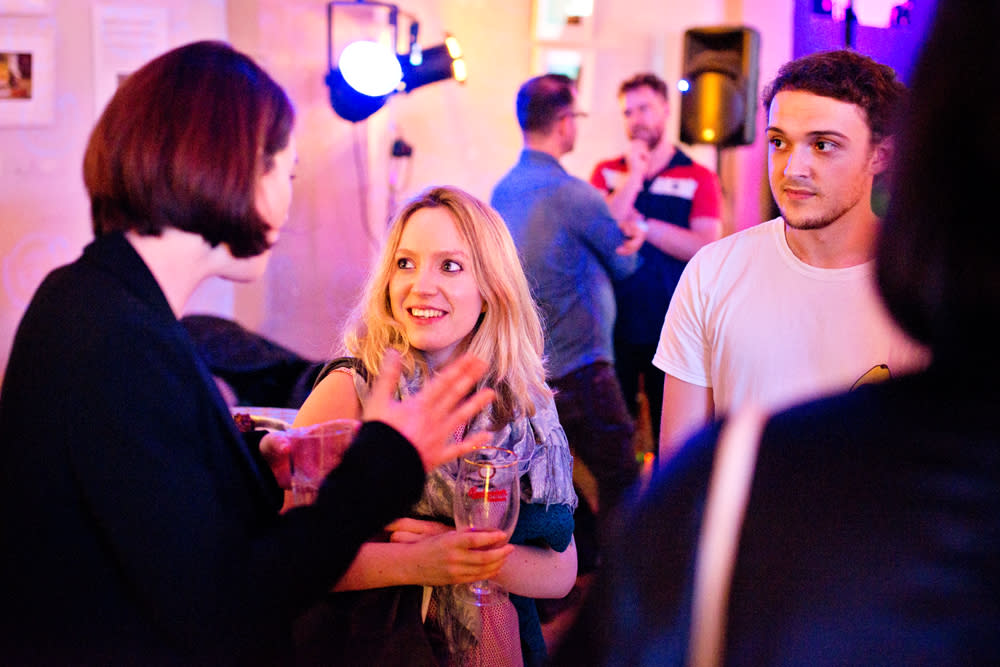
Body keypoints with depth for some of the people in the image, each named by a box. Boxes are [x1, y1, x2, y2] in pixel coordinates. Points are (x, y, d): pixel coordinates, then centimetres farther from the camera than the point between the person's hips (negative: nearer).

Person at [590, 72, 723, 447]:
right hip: (615, 325, 2)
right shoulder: (607, 173, 10)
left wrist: (640, 222, -10)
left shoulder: (698, 178, 3)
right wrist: (634, 176, -6)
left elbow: (704, 247, -10)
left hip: (670, 330, -2)